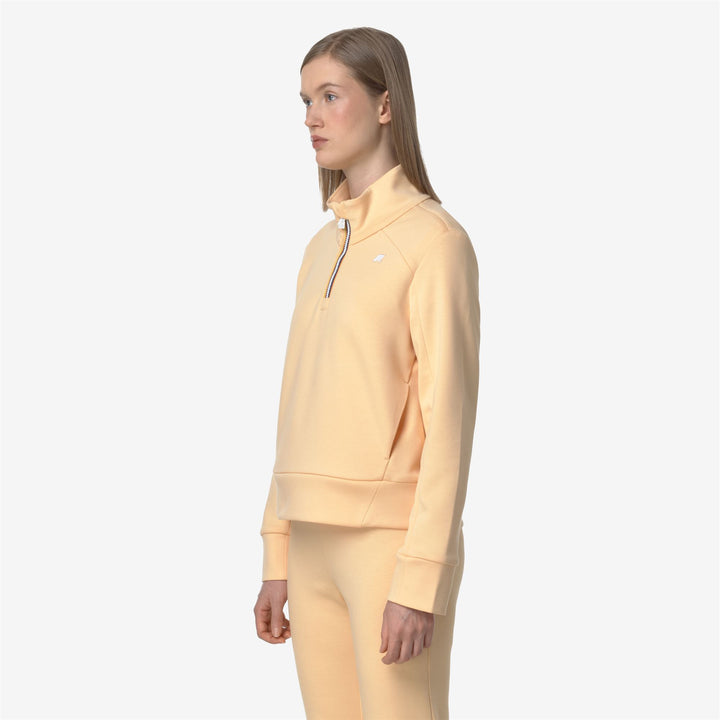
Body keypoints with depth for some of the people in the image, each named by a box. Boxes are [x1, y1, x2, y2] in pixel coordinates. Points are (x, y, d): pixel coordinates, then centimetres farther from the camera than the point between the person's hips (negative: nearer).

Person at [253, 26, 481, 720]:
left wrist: (420, 579, -18)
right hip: (317, 546, 7)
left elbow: (447, 421, -14)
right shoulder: (323, 248, 14)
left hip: (393, 540, -7)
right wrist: (278, 559, 14)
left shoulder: (434, 239, -9)